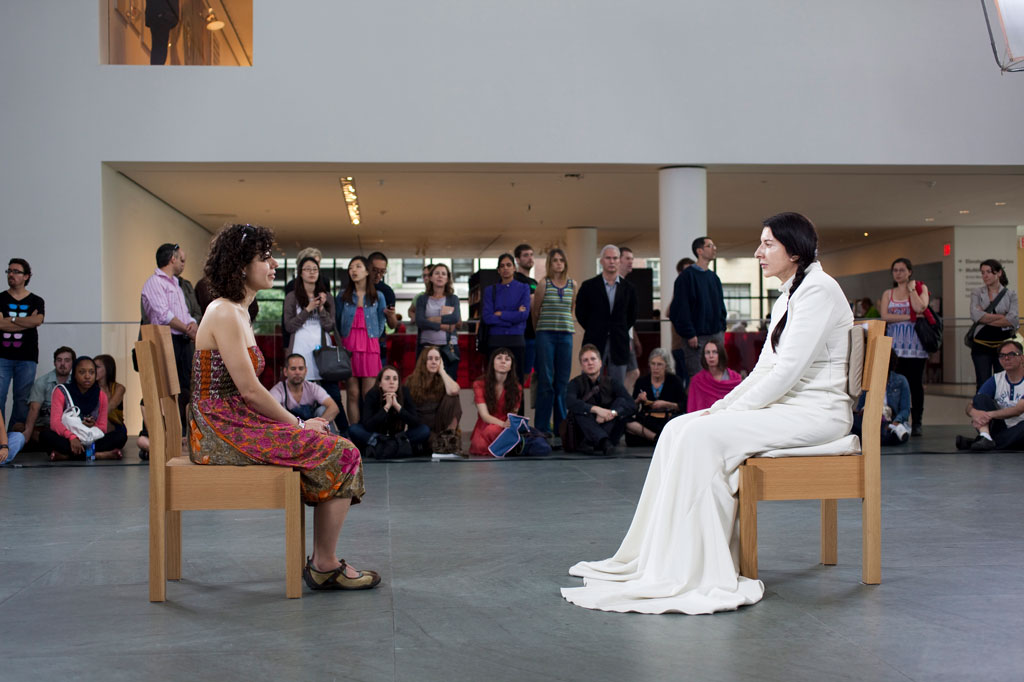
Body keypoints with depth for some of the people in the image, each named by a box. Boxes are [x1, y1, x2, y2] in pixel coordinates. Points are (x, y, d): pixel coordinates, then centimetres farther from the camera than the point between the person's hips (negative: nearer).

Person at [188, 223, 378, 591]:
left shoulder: (237, 312, 16)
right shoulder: (225, 314, -15)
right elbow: (249, 389, -18)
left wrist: (297, 421, 8)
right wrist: (298, 424, -7)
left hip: (234, 423, 10)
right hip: (223, 431, -10)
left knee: (330, 440, 8)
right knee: (341, 453, -11)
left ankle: (321, 561, 8)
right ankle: (325, 566, -1)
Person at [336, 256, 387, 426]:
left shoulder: (378, 297, 6)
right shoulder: (343, 297, 7)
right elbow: (337, 323, 13)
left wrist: (374, 339, 7)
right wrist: (343, 342, 8)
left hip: (370, 348, -1)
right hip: (349, 347, 1)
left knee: (369, 394, -3)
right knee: (353, 394, 0)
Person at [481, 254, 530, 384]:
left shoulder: (523, 288, 9)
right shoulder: (490, 290, 11)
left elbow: (524, 314, -5)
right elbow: (486, 317, -3)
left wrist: (500, 314, -3)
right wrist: (513, 317, -7)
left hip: (517, 340, -1)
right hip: (495, 340, 1)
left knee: (517, 379, -2)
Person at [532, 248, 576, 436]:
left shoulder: (572, 285, 9)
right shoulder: (544, 284, -2)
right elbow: (535, 311, 6)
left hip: (566, 334, 3)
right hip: (546, 334, -3)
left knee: (563, 380, 5)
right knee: (545, 380, -3)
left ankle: (561, 425, 12)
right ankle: (542, 426, 2)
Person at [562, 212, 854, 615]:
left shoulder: (818, 290, -12)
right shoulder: (787, 297, 18)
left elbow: (788, 371, -19)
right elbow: (766, 370, 16)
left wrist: (733, 412, -15)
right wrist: (721, 407, 4)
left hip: (815, 411, -9)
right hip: (784, 404, 9)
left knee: (704, 436, -24)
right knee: (679, 428, -6)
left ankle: (696, 571, -20)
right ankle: (657, 556, -7)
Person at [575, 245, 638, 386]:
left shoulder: (628, 288, 7)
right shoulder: (589, 286, 2)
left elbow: (632, 316, 16)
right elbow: (580, 312, 8)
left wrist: (620, 331, 11)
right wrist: (594, 331, 8)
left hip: (619, 345, 2)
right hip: (595, 343, -2)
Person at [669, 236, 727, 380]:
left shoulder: (714, 277, 14)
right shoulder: (687, 275, -8)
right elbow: (681, 308, -13)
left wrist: (722, 328, 9)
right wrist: (689, 334, -17)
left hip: (716, 334, 7)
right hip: (697, 336, -7)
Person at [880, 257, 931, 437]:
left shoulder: (920, 288, 9)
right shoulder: (888, 294, 15)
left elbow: (920, 308, -11)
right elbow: (885, 316, -1)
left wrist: (911, 289, -1)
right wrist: (909, 317, -9)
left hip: (914, 344, -2)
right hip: (894, 344, 2)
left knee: (915, 383, -2)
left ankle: (916, 423, 2)